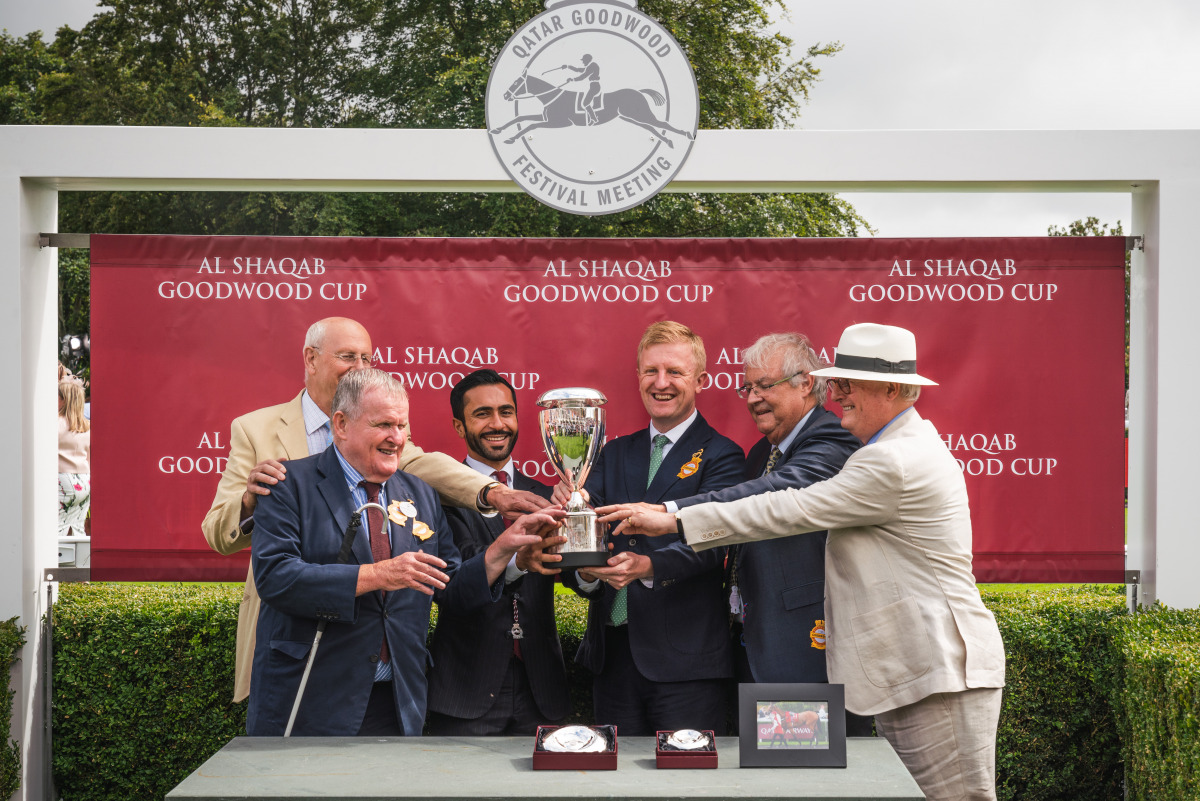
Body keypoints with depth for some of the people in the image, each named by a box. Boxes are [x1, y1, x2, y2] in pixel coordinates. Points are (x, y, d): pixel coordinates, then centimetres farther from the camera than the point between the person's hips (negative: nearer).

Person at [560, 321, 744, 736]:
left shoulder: (720, 456, -2)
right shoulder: (613, 454, 15)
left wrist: (649, 566, -34)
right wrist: (584, 573, -19)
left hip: (684, 660, -5)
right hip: (611, 652, 5)